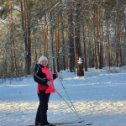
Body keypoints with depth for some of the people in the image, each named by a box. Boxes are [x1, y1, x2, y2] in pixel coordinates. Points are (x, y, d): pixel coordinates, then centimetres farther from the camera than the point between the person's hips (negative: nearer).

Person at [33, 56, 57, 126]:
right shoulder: (38, 68, -9)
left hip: (47, 90, 10)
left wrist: (55, 75, 8)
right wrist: (46, 82, -28)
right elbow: (36, 78, -21)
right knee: (44, 106, -8)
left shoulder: (45, 68, 19)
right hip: (42, 90, -10)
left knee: (42, 105, 15)